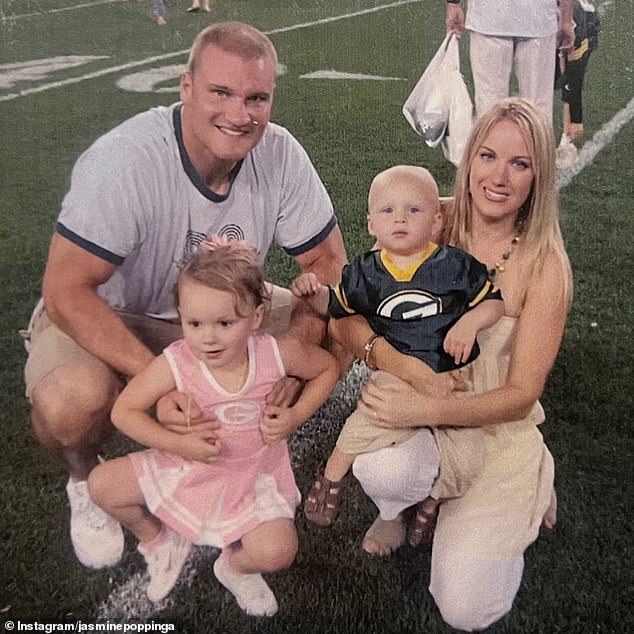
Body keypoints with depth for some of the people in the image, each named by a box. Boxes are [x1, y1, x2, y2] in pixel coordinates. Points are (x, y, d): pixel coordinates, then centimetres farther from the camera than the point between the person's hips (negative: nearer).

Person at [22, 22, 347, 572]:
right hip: (109, 318, -4)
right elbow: (66, 292, -30)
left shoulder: (281, 155, -16)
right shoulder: (123, 162, -30)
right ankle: (86, 480, 4)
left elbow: (327, 261, -9)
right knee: (71, 401, -36)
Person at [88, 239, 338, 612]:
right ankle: (160, 542, 21)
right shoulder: (176, 364, -23)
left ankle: (235, 567, 16)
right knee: (101, 485, -7)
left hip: (253, 475, -1)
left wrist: (295, 416, -15)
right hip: (186, 467, 1)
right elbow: (125, 410, -14)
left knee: (277, 551, -23)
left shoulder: (277, 354, -21)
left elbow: (328, 367, -2)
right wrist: (179, 444, -24)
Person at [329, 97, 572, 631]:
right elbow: (344, 317, -9)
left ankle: (530, 487, 19)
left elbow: (521, 395, -12)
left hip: (496, 432, -1)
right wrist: (401, 362, -28)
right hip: (415, 415, 1)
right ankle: (395, 509, 5)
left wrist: (424, 410, -26)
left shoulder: (544, 265, -13)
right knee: (381, 471, -35)